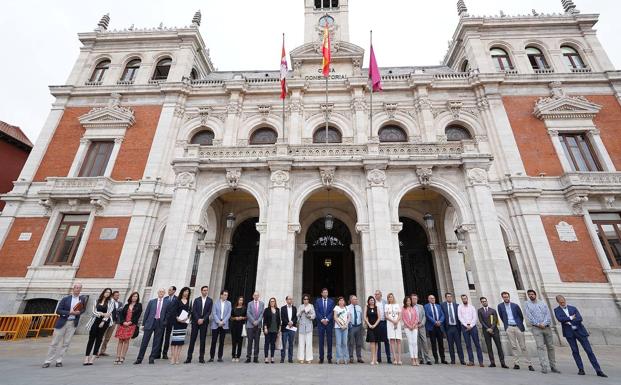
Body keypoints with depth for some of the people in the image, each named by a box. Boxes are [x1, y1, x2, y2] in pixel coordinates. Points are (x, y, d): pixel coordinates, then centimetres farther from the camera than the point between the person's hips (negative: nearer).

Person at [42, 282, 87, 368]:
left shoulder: (82, 298, 2)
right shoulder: (65, 299, -5)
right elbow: (58, 311, -7)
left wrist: (79, 312, -10)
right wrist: (69, 312, -19)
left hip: (73, 323, 2)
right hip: (62, 322, -2)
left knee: (66, 343, 4)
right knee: (55, 342, 4)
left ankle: (59, 360, 15)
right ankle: (47, 361, 17)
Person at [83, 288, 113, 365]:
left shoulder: (110, 302, 3)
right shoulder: (97, 301, 8)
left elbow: (109, 312, -3)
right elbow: (93, 311, 2)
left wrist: (103, 321, -10)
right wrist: (102, 314, -12)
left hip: (104, 321, -1)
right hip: (95, 320, 1)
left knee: (99, 338, 0)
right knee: (91, 338, -1)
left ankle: (92, 357, 6)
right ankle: (87, 356, 2)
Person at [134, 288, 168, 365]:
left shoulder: (167, 303, 4)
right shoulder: (152, 301, 7)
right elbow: (146, 313, 8)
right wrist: (143, 324, 6)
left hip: (160, 324, -1)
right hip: (150, 323, 1)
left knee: (157, 342, 5)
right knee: (144, 341, 5)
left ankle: (152, 358, 18)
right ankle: (139, 359, 17)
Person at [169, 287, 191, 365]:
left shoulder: (189, 302, 10)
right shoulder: (177, 300, 2)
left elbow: (190, 311, 7)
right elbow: (173, 311, -5)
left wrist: (188, 317, -11)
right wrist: (177, 318, -17)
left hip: (184, 322, 3)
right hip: (177, 322, -3)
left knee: (181, 340, 3)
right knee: (174, 339, -4)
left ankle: (177, 358, 7)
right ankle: (172, 358, 2)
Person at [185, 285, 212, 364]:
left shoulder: (210, 301, 5)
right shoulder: (196, 300, 6)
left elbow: (209, 312, -1)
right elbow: (194, 311, -2)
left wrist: (203, 319, -11)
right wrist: (198, 319, -12)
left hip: (204, 322, 0)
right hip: (195, 321, 0)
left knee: (202, 340, 4)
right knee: (192, 339, 0)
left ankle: (201, 358, 10)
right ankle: (189, 357, 7)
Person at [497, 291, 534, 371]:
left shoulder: (515, 305, 0)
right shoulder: (500, 306, 1)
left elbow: (521, 316, 10)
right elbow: (501, 317, 10)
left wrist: (520, 325, 12)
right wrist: (506, 325, 9)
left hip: (518, 327, 0)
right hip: (509, 328, 0)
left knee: (523, 346, 3)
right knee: (513, 346, 2)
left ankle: (529, 364, 10)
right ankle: (516, 364, 7)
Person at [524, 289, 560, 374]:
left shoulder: (542, 303, 12)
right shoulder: (527, 304, 6)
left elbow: (547, 314, 2)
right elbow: (529, 316, -2)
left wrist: (544, 323, -12)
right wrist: (538, 324, -11)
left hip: (546, 327, 3)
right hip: (536, 328, -3)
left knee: (550, 347, 7)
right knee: (540, 347, -10)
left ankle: (553, 366, 18)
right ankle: (544, 366, -11)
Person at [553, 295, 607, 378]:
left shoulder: (573, 308, 7)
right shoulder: (557, 310, 2)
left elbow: (580, 318, -4)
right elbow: (559, 319, -14)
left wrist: (569, 321, -12)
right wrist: (570, 318, -9)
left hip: (579, 331, 1)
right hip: (569, 333, -1)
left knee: (589, 350, 1)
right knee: (575, 351, 0)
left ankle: (598, 370, 9)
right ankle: (581, 369, 11)